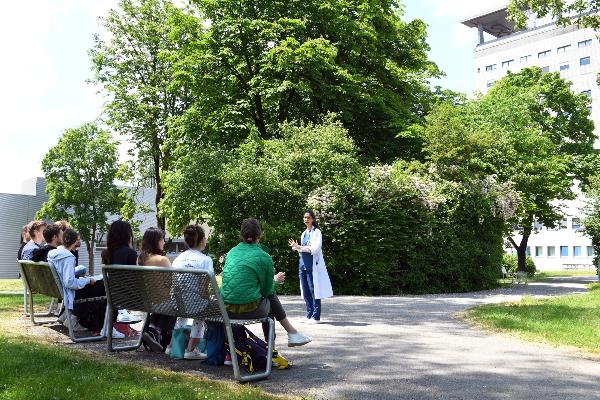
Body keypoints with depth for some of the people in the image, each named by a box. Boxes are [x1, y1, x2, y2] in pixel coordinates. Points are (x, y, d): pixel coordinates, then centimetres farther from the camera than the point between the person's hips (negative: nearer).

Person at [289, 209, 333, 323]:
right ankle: (309, 315, 15)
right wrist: (296, 247, 1)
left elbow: (315, 249, -14)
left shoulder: (316, 232, -3)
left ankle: (316, 316, 0)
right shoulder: (304, 233, 17)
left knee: (313, 291, -5)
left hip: (312, 265, -7)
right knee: (305, 292, 8)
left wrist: (300, 247, -13)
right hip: (303, 264, 7)